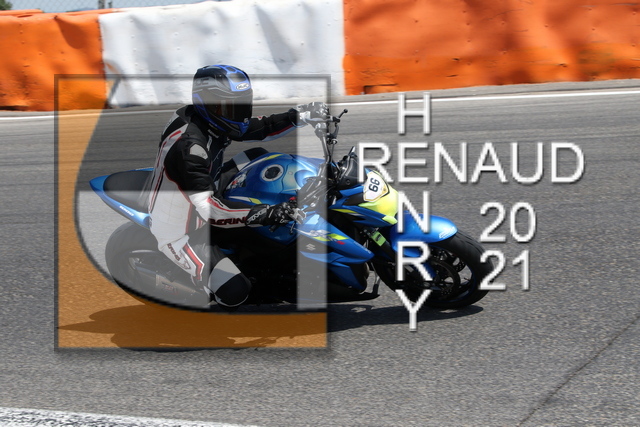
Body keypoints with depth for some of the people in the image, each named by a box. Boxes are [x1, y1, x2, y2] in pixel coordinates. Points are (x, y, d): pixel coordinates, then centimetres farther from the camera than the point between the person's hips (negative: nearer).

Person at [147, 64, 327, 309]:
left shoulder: (210, 122, -6)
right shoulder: (189, 146, -34)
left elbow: (259, 129, 6)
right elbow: (210, 210, -39)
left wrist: (301, 116, -8)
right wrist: (267, 213, -47)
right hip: (179, 234, -10)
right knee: (235, 293, -18)